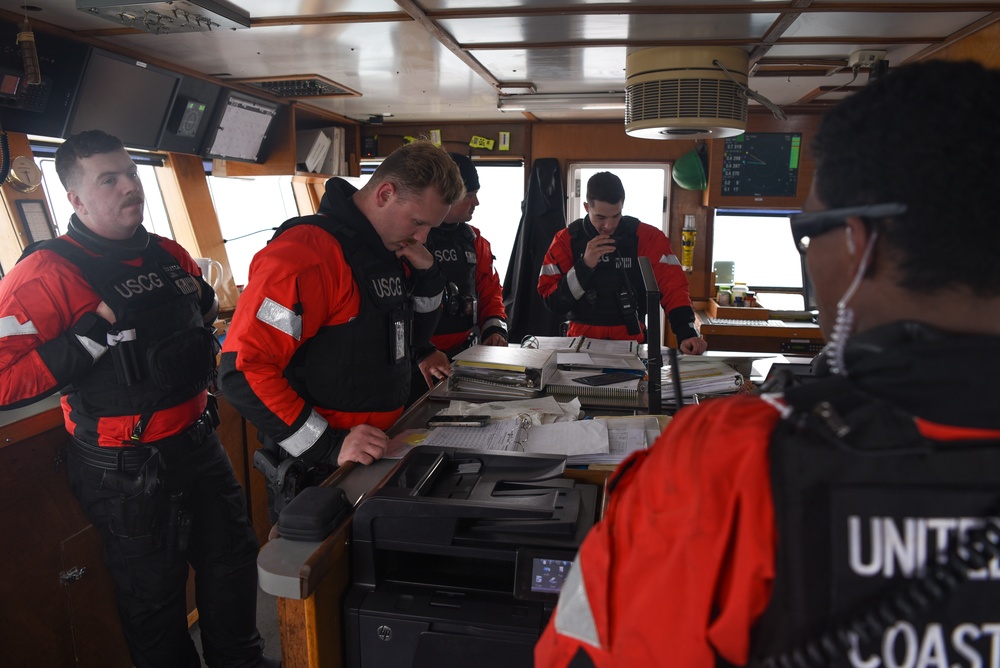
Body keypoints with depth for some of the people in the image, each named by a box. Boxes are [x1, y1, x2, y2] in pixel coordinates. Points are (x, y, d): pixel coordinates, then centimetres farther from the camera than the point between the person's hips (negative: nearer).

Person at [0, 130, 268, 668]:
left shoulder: (170, 255, 5)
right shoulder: (46, 274, -16)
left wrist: (204, 304, 4)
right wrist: (100, 326, -26)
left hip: (198, 440, 7)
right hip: (128, 470, -7)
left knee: (232, 561, 20)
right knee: (154, 594, 12)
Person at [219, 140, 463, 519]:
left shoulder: (395, 251, 6)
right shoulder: (306, 253, -22)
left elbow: (408, 337, 17)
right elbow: (244, 369, -26)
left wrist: (426, 274, -1)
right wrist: (328, 446, -28)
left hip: (380, 455, 9)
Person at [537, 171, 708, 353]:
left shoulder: (646, 237, 0)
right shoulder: (566, 240, 0)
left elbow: (673, 286, -4)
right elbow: (551, 300, -3)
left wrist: (687, 333, -18)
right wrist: (584, 266, -16)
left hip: (631, 341, 0)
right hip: (582, 339, 0)